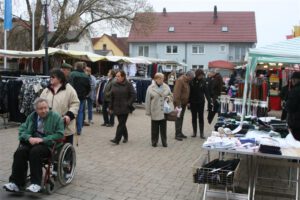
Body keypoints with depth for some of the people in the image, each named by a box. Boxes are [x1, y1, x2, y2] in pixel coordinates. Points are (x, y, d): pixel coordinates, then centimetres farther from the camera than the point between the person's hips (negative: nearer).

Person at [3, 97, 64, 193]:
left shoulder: (56, 117, 1)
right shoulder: (31, 117, 15)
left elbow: (59, 134, -8)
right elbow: (22, 130, 12)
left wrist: (42, 139, -16)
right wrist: (29, 138, -10)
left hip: (48, 144, -4)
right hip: (31, 142, 5)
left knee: (35, 152, -34)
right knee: (19, 152, -25)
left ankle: (36, 183, -28)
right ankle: (16, 182, -23)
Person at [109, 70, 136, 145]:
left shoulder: (128, 84, -7)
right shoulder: (114, 84, 8)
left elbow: (134, 95, -7)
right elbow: (112, 97, 11)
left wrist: (128, 104, -11)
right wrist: (111, 107, 9)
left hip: (125, 108, -5)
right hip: (117, 108, 5)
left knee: (121, 123, -7)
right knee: (122, 123, 13)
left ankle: (117, 139, -8)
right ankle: (125, 137, 29)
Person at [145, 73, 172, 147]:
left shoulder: (166, 87, 3)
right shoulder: (150, 88, -5)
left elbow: (171, 95, 16)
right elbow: (148, 101, -3)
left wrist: (168, 97, -8)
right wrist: (148, 111, -4)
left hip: (164, 111, 2)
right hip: (155, 112, -2)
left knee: (163, 127, 8)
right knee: (155, 128, 6)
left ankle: (164, 142, 18)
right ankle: (154, 141, 19)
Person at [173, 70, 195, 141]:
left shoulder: (187, 81, 11)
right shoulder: (180, 80, -18)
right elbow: (177, 93, -23)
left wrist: (187, 102, 16)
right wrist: (178, 104, -24)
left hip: (184, 102, 9)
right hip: (179, 102, -9)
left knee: (181, 118, 14)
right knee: (178, 118, -6)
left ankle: (180, 133, 22)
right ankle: (177, 134, -2)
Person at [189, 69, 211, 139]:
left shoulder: (203, 81, -4)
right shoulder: (191, 81, -6)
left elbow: (206, 92, -5)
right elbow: (189, 91, -3)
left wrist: (209, 101, -11)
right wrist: (188, 101, -6)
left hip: (201, 102, 0)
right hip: (193, 102, 0)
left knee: (201, 117, 3)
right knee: (194, 117, 10)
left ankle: (202, 133, 8)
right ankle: (194, 132, 20)